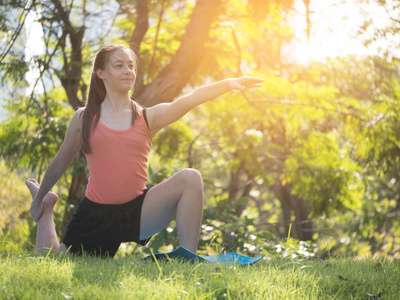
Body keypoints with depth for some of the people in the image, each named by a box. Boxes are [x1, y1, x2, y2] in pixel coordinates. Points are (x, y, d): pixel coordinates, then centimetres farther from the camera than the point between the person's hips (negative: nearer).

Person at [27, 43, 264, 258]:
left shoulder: (149, 117, 4)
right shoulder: (84, 119, 4)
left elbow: (191, 99, -12)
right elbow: (60, 164, 16)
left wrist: (228, 84, -27)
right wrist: (39, 199, 25)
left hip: (138, 212, 0)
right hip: (95, 214, 0)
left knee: (190, 178, -22)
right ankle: (48, 207, 31)